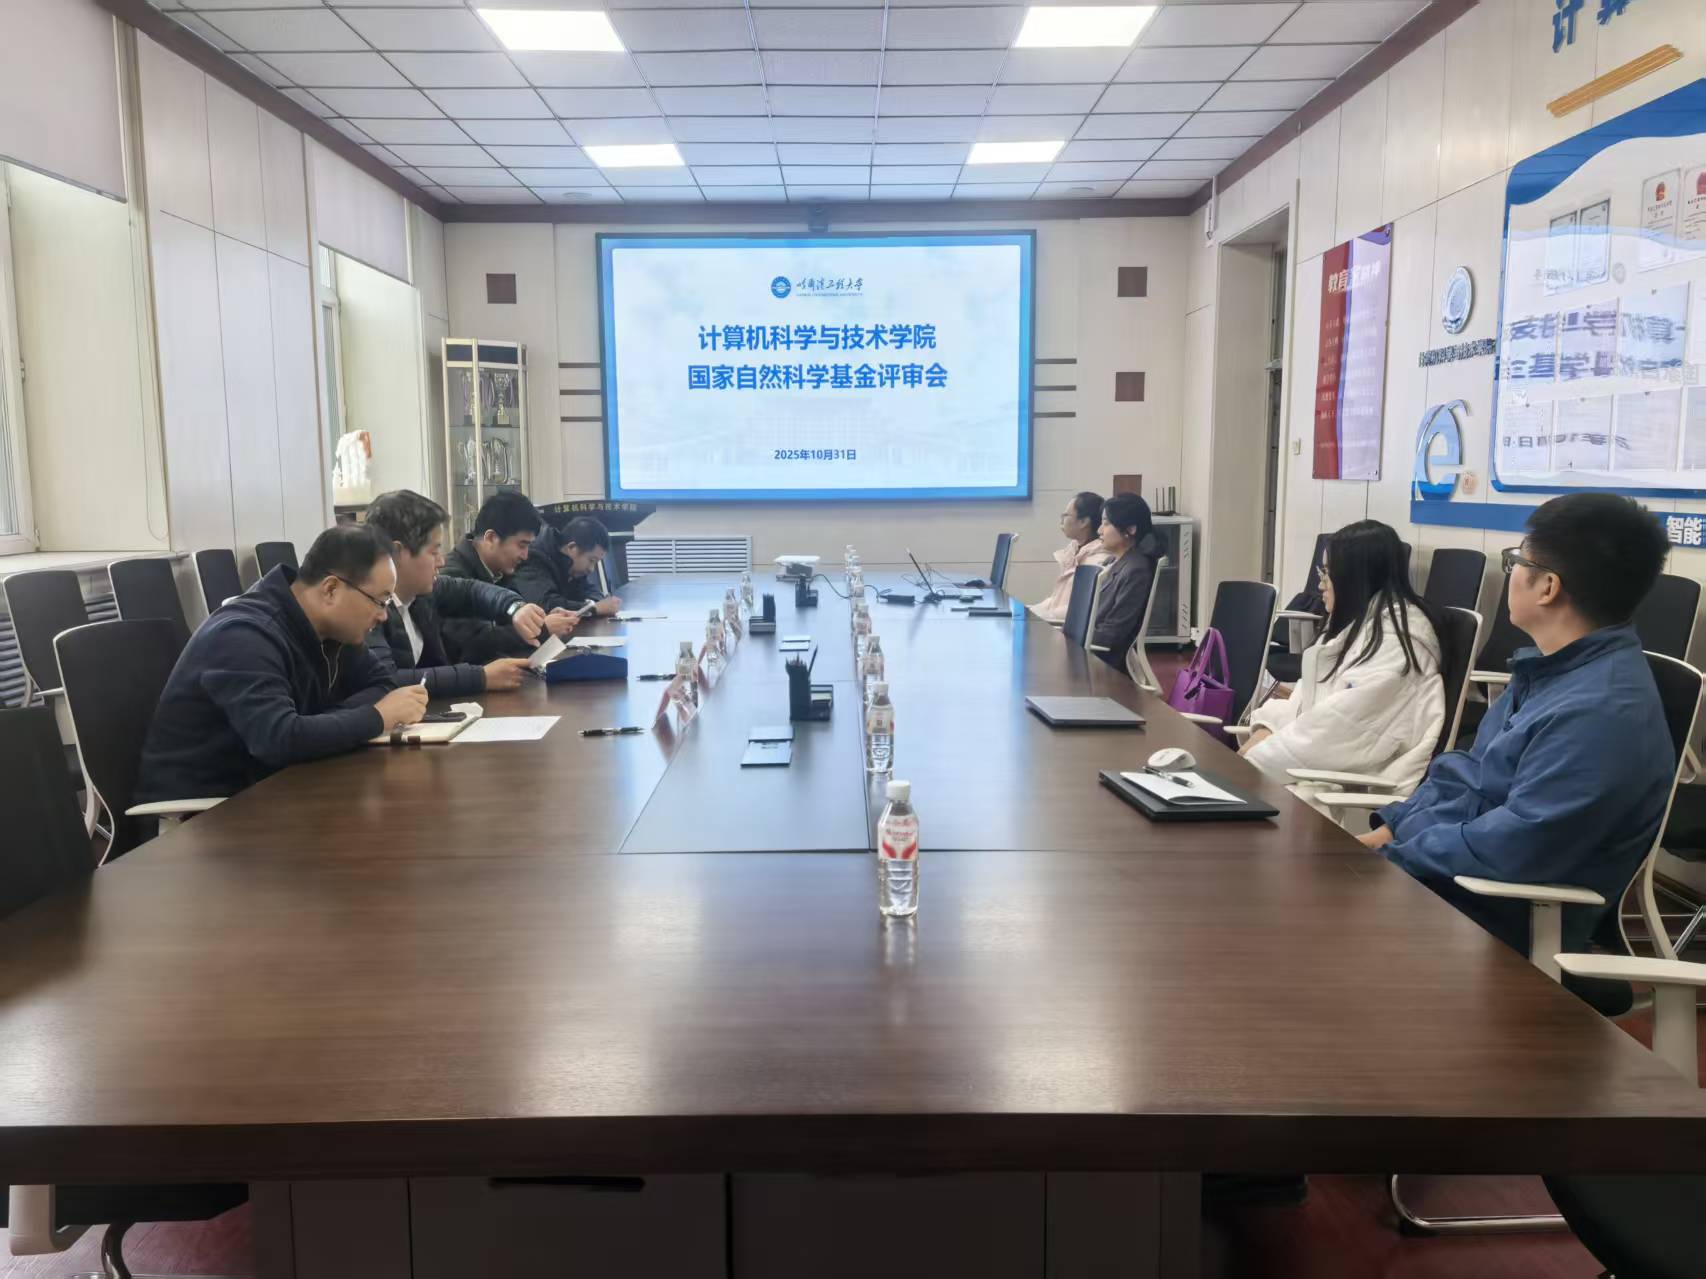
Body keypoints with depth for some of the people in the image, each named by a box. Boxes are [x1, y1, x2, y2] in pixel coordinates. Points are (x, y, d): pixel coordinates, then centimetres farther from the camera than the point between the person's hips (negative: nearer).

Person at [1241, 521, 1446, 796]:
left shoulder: (1399, 636, -14)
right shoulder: (1360, 624, 18)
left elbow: (1345, 722, -20)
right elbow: (1312, 693, 15)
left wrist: (1258, 757, -17)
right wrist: (1266, 728, -4)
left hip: (1367, 783, -9)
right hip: (1326, 766, 9)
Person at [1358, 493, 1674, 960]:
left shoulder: (1604, 712, -26)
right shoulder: (1553, 667, 8)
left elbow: (1512, 850, -27)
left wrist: (1392, 855, -15)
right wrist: (1387, 831, 2)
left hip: (1506, 920, -9)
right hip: (1458, 871, 9)